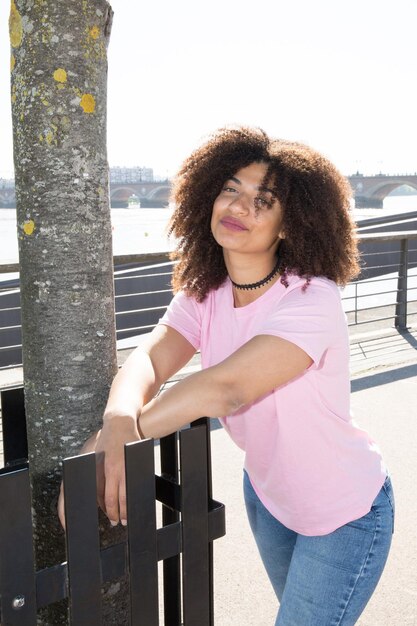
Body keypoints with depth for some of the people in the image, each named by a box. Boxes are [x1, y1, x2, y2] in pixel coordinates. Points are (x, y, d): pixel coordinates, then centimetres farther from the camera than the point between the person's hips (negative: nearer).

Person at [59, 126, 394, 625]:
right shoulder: (203, 296, -9)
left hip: (345, 513, -6)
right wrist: (117, 422, -45)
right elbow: (148, 359, -23)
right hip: (267, 494, 7)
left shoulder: (312, 300, -30)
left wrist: (114, 436, -40)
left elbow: (226, 387, -40)